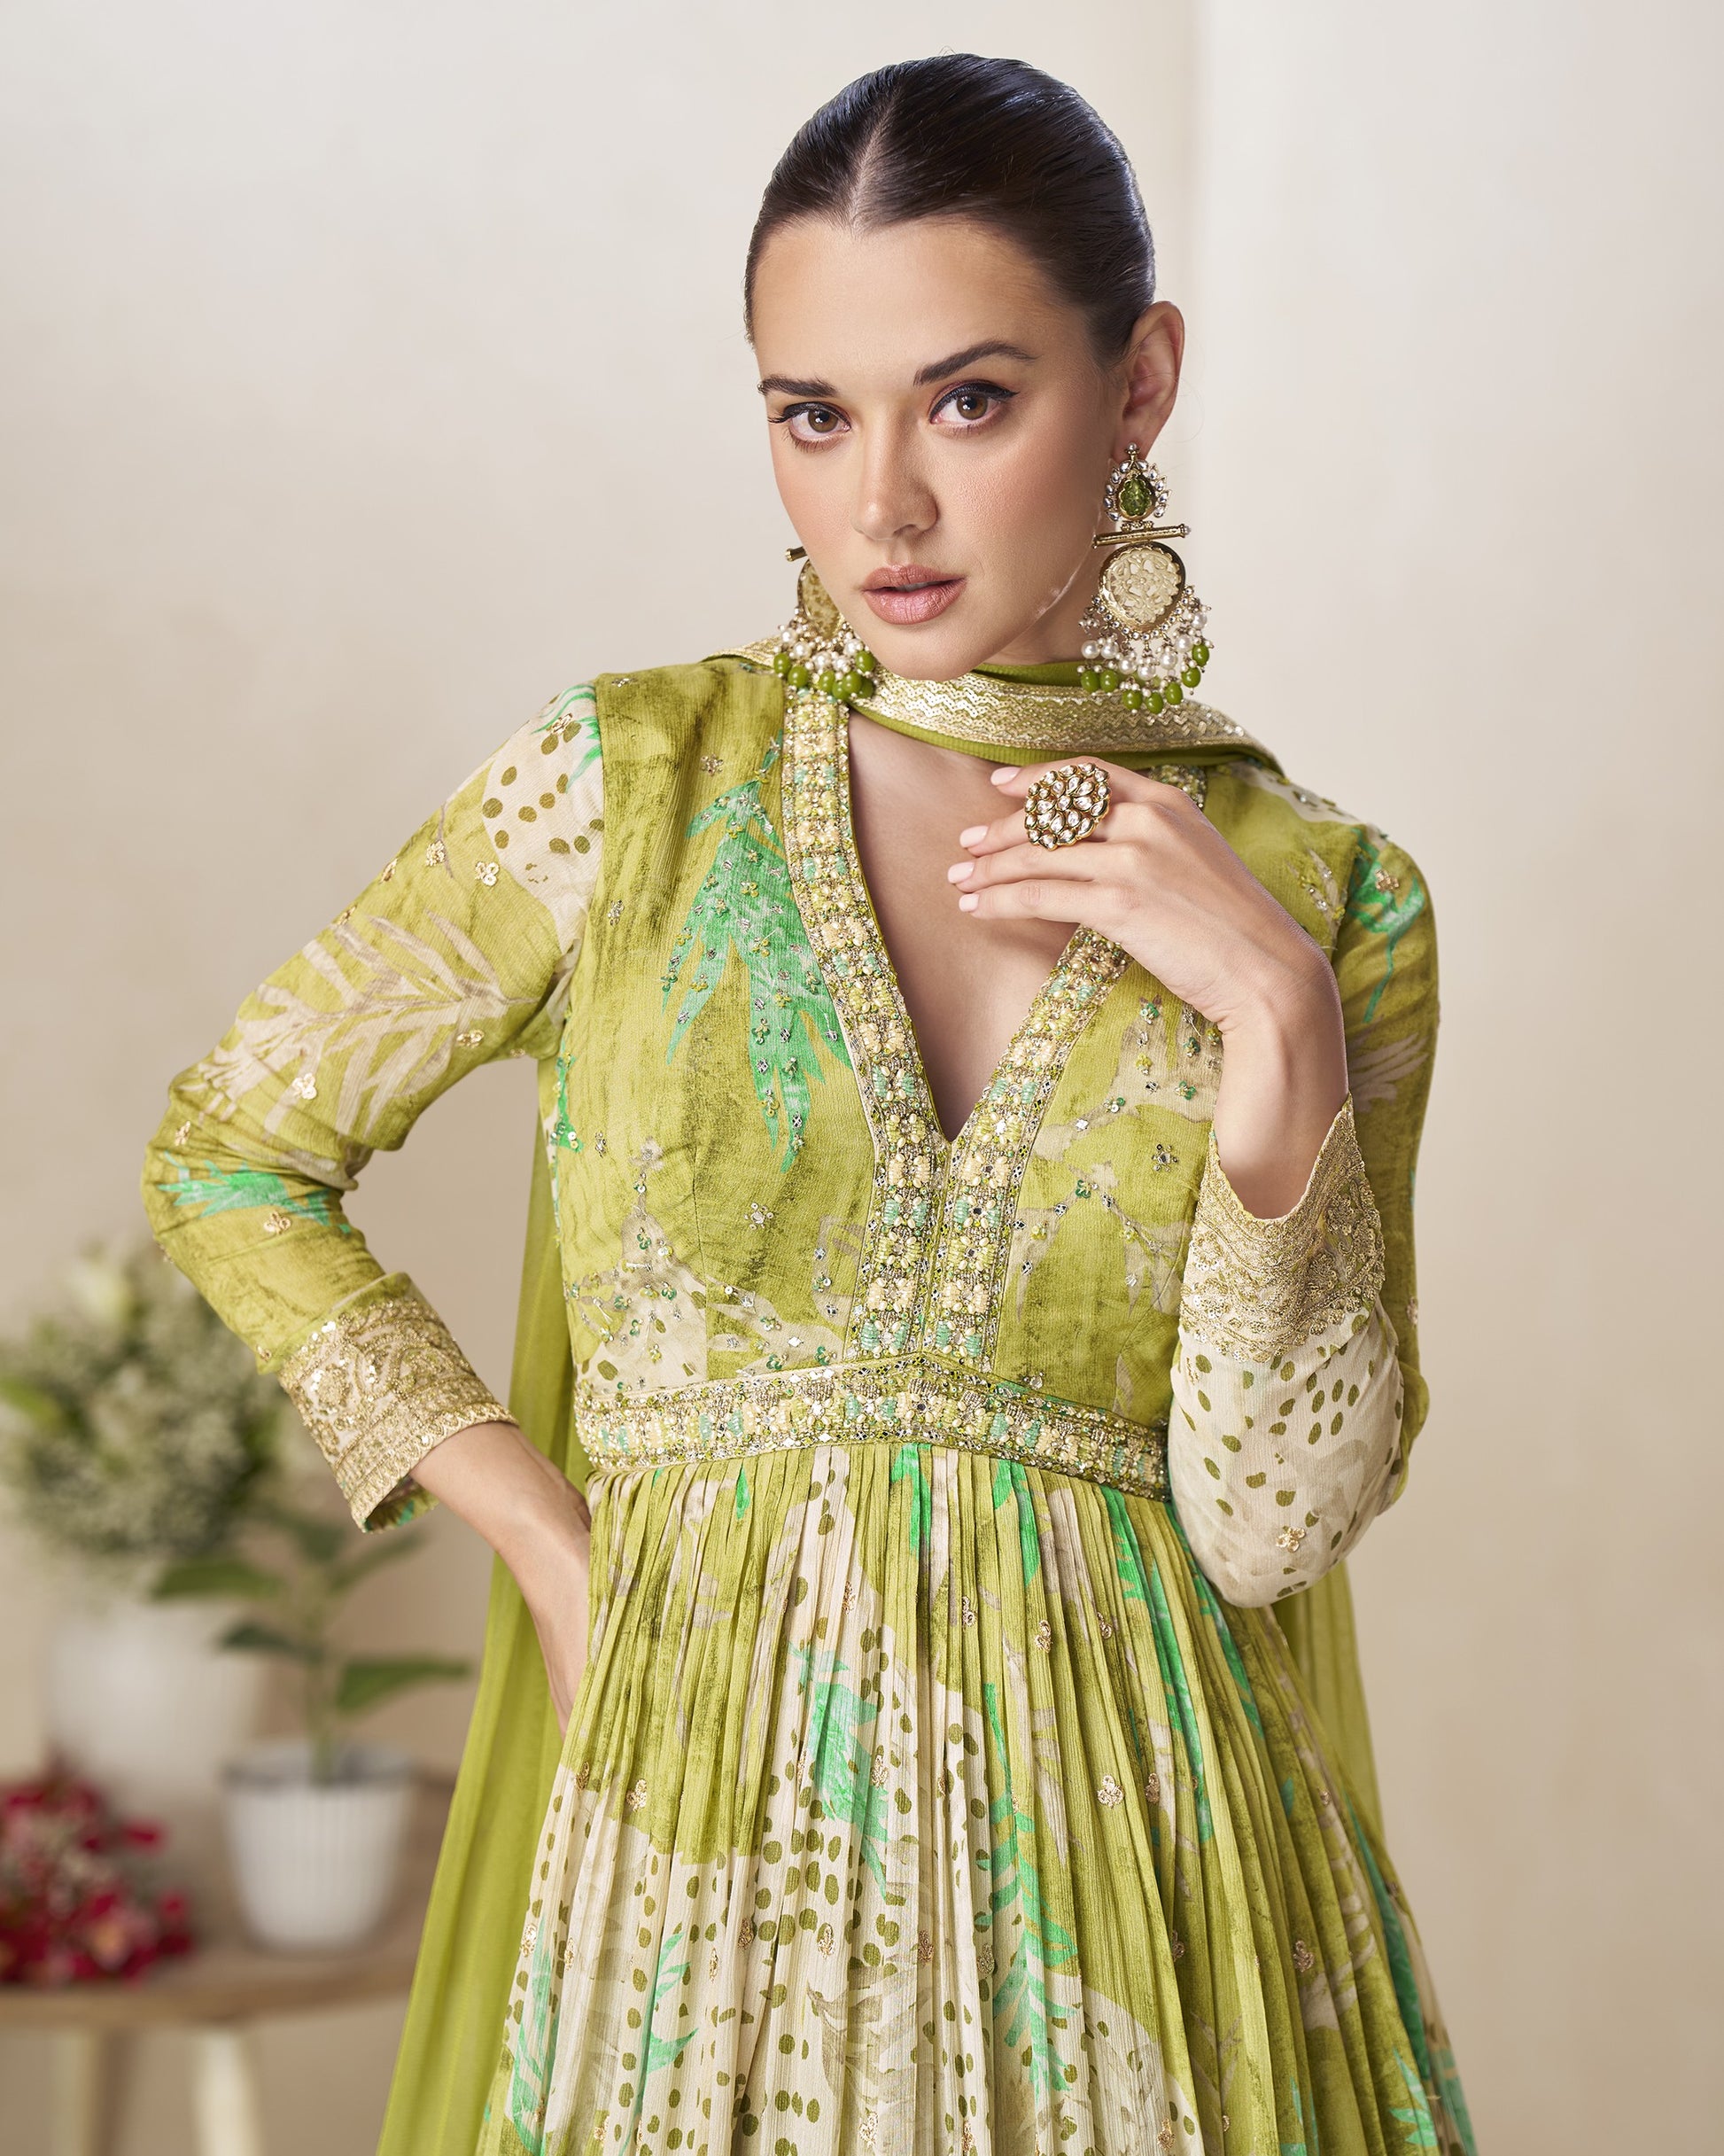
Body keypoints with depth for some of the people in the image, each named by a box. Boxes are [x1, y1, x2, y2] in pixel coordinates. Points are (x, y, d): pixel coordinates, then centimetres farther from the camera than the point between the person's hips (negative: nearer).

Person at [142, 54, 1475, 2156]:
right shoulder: (632, 782, -2)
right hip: (705, 1835, 0)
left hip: (1130, 1873, 1)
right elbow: (227, 1153, 6)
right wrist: (555, 1544, 0)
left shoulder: (1326, 901, 0)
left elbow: (1274, 1518, -5)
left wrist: (1277, 1017, -13)